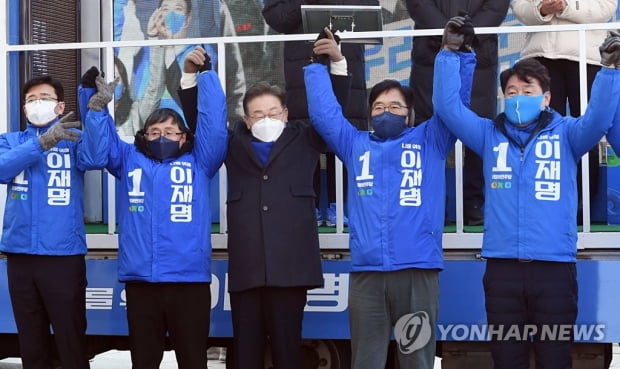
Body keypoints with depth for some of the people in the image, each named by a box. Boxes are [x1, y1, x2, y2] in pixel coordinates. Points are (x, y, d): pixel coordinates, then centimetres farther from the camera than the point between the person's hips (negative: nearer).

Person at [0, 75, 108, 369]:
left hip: (63, 254, -3)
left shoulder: (74, 138, 4)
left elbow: (95, 158, -17)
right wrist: (41, 142, -22)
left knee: (71, 341, -2)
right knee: (30, 342, 11)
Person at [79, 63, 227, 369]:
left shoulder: (199, 163, 9)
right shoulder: (129, 160, 16)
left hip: (189, 280, -2)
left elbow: (214, 121, 2)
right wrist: (96, 100, -6)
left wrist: (205, 73, 1)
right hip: (140, 280, 2)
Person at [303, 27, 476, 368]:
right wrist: (318, 65, 14)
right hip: (366, 272, 2)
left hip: (418, 270, -2)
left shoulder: (429, 141, 14)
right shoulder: (355, 145, 20)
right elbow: (323, 112, 17)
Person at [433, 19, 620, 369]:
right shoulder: (490, 135, 13)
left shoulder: (565, 134, 8)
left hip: (555, 267, -2)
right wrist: (450, 53, -2)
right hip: (502, 268, 2)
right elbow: (448, 105, 6)